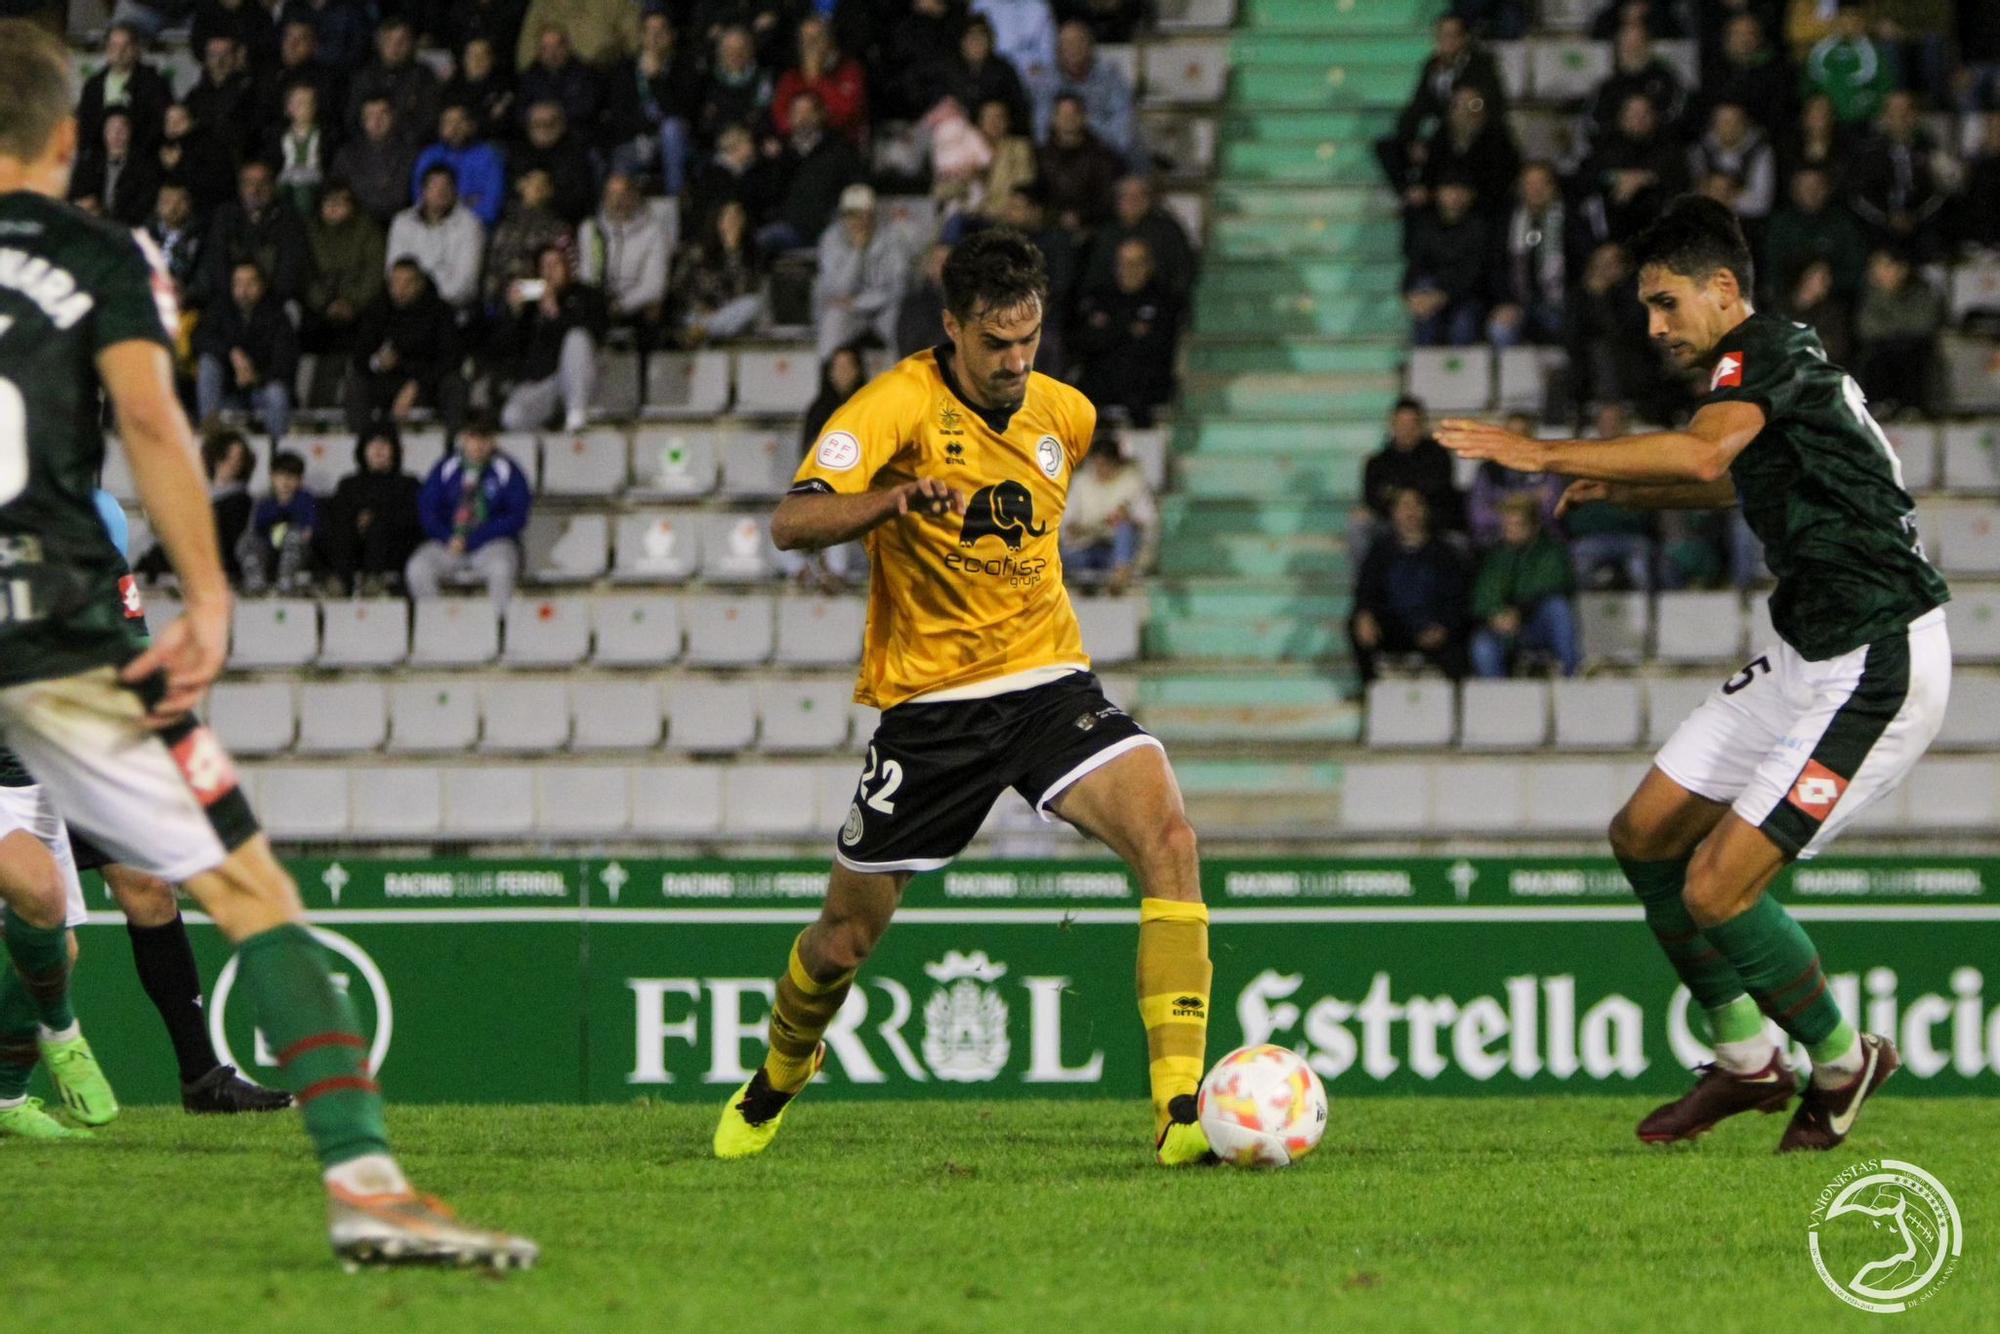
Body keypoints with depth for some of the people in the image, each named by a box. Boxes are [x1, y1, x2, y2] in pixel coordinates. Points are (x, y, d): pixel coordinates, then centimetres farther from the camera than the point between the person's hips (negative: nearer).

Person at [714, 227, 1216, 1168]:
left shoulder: (1066, 415, 4)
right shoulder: (902, 402, -13)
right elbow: (791, 524, -27)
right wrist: (896, 498, -41)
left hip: (1047, 682, 3)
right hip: (928, 703, -3)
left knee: (1167, 836, -24)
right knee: (846, 934, 8)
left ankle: (1180, 1108, -27)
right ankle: (778, 1076, 43)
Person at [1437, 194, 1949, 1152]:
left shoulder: (1763, 353, -15)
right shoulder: (1765, 364, 15)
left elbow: (1707, 451, -38)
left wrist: (1546, 454, -38)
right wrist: (1624, 491, 26)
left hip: (1876, 668, -11)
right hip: (1806, 652, 11)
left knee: (1716, 889, -13)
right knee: (1645, 837, 10)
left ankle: (1840, 1061, 10)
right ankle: (1747, 1061, 20)